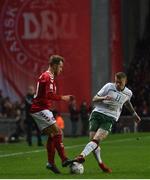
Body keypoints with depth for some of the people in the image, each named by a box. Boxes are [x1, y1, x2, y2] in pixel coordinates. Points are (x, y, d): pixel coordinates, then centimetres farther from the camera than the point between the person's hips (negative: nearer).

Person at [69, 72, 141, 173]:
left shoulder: (128, 93, 10)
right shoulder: (109, 87, 1)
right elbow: (94, 99, 1)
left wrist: (134, 113, 43)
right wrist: (104, 98, -19)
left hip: (109, 118, 0)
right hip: (98, 113, 0)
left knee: (96, 140, -23)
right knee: (93, 140, -8)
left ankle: (82, 156, -40)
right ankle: (101, 164, 11)